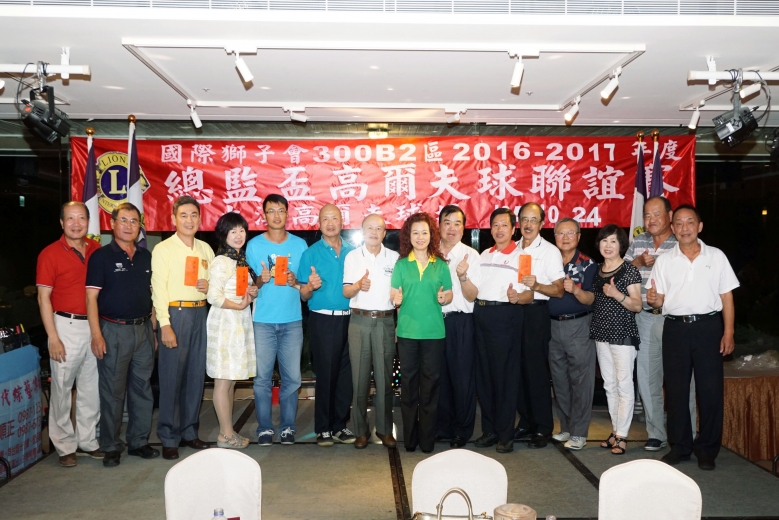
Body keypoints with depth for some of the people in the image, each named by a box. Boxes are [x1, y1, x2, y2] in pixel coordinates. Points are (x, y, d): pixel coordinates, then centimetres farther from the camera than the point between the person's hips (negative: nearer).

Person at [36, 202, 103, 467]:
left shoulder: (97, 250, 6)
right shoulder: (50, 254, -6)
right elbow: (43, 297, -6)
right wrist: (53, 338, -11)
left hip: (95, 326, 4)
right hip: (66, 326, -4)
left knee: (91, 388, 11)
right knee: (62, 389, 4)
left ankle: (88, 441, 24)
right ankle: (65, 446, 18)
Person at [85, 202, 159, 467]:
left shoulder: (146, 256, 10)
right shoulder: (101, 256, -3)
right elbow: (91, 297, -8)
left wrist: (153, 328, 9)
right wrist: (96, 335, -15)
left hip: (143, 329, 5)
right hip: (114, 331, -4)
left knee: (142, 389, 10)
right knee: (112, 392, 2)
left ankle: (139, 441, 22)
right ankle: (111, 447, 15)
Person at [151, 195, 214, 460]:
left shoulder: (206, 249, 13)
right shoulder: (163, 249, -2)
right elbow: (158, 288, -8)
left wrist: (210, 287, -4)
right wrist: (165, 325, -15)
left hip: (200, 313, 5)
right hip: (175, 313, -5)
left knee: (196, 375, 9)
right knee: (171, 376, -2)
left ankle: (189, 431, 22)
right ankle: (169, 438, 10)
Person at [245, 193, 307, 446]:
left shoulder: (300, 244, 6)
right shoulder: (254, 245, 3)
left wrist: (295, 282, -10)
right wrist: (261, 280, -15)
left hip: (292, 320, 1)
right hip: (263, 321, -1)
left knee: (291, 377, 3)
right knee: (262, 377, 1)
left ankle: (288, 426, 16)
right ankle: (265, 427, 13)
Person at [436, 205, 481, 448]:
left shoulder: (470, 255, 0)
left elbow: (472, 296, -7)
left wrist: (462, 275, -23)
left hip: (460, 321, -3)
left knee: (462, 375, 1)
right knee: (438, 374, 10)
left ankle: (462, 430, 16)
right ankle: (442, 426, 24)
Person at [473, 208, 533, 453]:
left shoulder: (521, 255, -1)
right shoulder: (484, 255, 16)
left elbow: (531, 293, -8)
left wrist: (516, 297, -27)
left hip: (506, 316, -5)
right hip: (481, 314, 6)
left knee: (505, 375, -1)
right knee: (483, 373, 9)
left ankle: (506, 434, 10)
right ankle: (489, 429, 21)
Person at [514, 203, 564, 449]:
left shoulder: (550, 251, -3)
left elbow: (558, 290, -9)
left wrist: (536, 285, -24)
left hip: (536, 313, -5)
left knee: (536, 370, -2)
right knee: (518, 369, 8)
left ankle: (543, 427, 11)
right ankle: (526, 423, 21)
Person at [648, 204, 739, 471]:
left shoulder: (716, 256, 4)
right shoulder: (664, 261, 7)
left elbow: (726, 297, 3)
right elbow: (660, 300, 8)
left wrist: (728, 332, -4)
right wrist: (653, 299, -16)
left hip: (708, 327, -1)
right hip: (675, 328, 2)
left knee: (710, 389, 2)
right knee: (676, 389, 7)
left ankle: (707, 449, 16)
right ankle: (680, 446, 20)